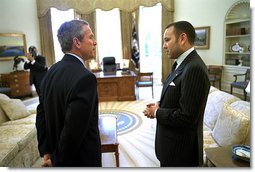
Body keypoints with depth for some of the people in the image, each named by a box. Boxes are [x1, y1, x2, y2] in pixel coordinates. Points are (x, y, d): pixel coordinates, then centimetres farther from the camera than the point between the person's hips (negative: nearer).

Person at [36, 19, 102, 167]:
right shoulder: (85, 77, -27)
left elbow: (41, 115, 3)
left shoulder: (51, 72, -1)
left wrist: (46, 152, 5)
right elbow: (73, 130, -28)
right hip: (82, 160, -7)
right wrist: (58, 162, -12)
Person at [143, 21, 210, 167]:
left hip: (181, 150, -8)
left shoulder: (195, 68, -25)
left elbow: (186, 117, -27)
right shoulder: (184, 64, 5)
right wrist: (160, 105, -2)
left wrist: (157, 112, -14)